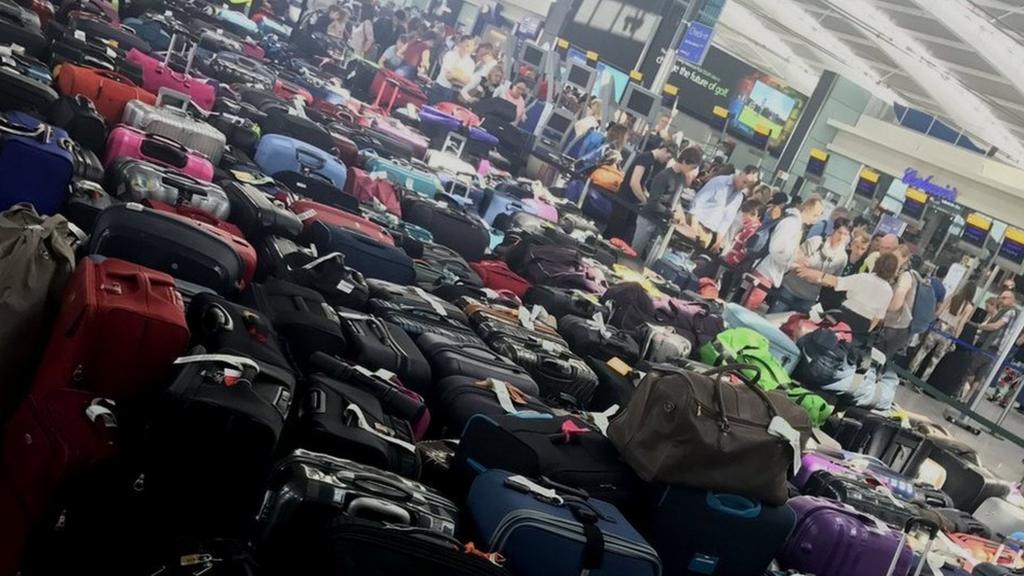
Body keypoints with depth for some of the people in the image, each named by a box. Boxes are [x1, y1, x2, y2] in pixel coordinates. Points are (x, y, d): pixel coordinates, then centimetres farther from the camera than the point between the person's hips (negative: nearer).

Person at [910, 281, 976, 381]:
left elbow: (938, 312, 3)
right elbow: (961, 324, -8)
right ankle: (922, 381, 9)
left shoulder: (952, 298, 2)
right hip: (949, 333, -2)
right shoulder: (969, 307, -7)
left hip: (938, 327, 2)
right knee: (935, 359, 7)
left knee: (923, 351, 12)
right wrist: (955, 339, -2)